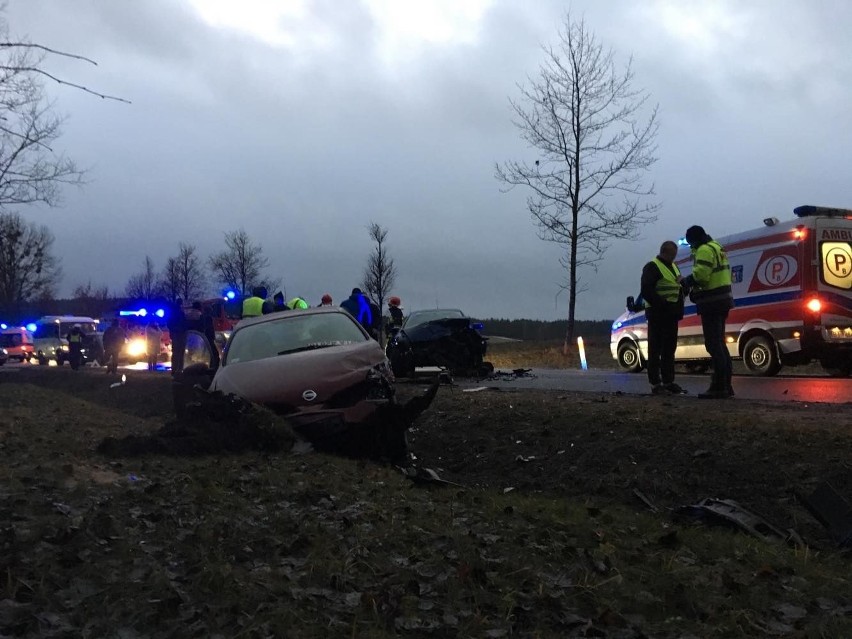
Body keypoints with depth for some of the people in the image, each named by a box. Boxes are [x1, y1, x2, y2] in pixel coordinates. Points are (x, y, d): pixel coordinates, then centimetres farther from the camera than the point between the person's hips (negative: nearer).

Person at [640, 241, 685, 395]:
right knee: (655, 349, -6)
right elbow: (646, 291, -18)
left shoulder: (673, 267, 19)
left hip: (671, 315, 9)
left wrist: (679, 310, 10)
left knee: (669, 349, 13)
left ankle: (668, 381, 20)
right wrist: (661, 304, -21)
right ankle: (655, 384, -4)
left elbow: (679, 288, 26)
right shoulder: (652, 267, -9)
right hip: (657, 314, -9)